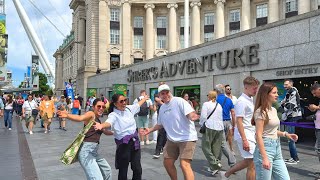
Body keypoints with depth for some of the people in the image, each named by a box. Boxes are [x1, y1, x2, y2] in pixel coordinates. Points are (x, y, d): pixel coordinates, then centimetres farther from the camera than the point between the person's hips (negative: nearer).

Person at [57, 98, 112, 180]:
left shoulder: (98, 120, 19)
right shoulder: (91, 114, -6)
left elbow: (105, 131, 38)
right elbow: (80, 118, -28)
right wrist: (67, 115, -47)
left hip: (94, 152, 10)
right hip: (86, 151, -10)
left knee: (107, 170, 28)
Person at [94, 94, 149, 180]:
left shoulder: (129, 108, 5)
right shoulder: (113, 115, -12)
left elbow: (138, 104, 26)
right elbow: (109, 122, -34)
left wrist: (144, 98, 45)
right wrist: (101, 125, -57)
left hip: (135, 141, 5)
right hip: (124, 144, -5)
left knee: (137, 169, 8)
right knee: (123, 170, 3)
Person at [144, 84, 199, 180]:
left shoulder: (179, 101, -11)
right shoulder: (162, 108, 11)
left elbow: (190, 113, -22)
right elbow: (160, 124, 25)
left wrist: (192, 116, -43)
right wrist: (150, 130, 18)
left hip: (187, 138, -7)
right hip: (172, 139, 8)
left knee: (184, 164, -18)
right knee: (167, 163, 11)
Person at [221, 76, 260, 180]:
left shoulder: (250, 100, 14)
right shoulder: (242, 101, -15)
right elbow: (239, 121, -20)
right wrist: (244, 140, -24)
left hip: (250, 135, 10)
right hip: (245, 136, -10)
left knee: (247, 161, 19)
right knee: (252, 165, -3)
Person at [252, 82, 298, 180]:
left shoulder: (274, 110, 11)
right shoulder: (261, 111, -14)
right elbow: (259, 135, -18)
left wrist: (285, 134, 6)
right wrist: (264, 157, -22)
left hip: (277, 147, 8)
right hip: (266, 147, -8)